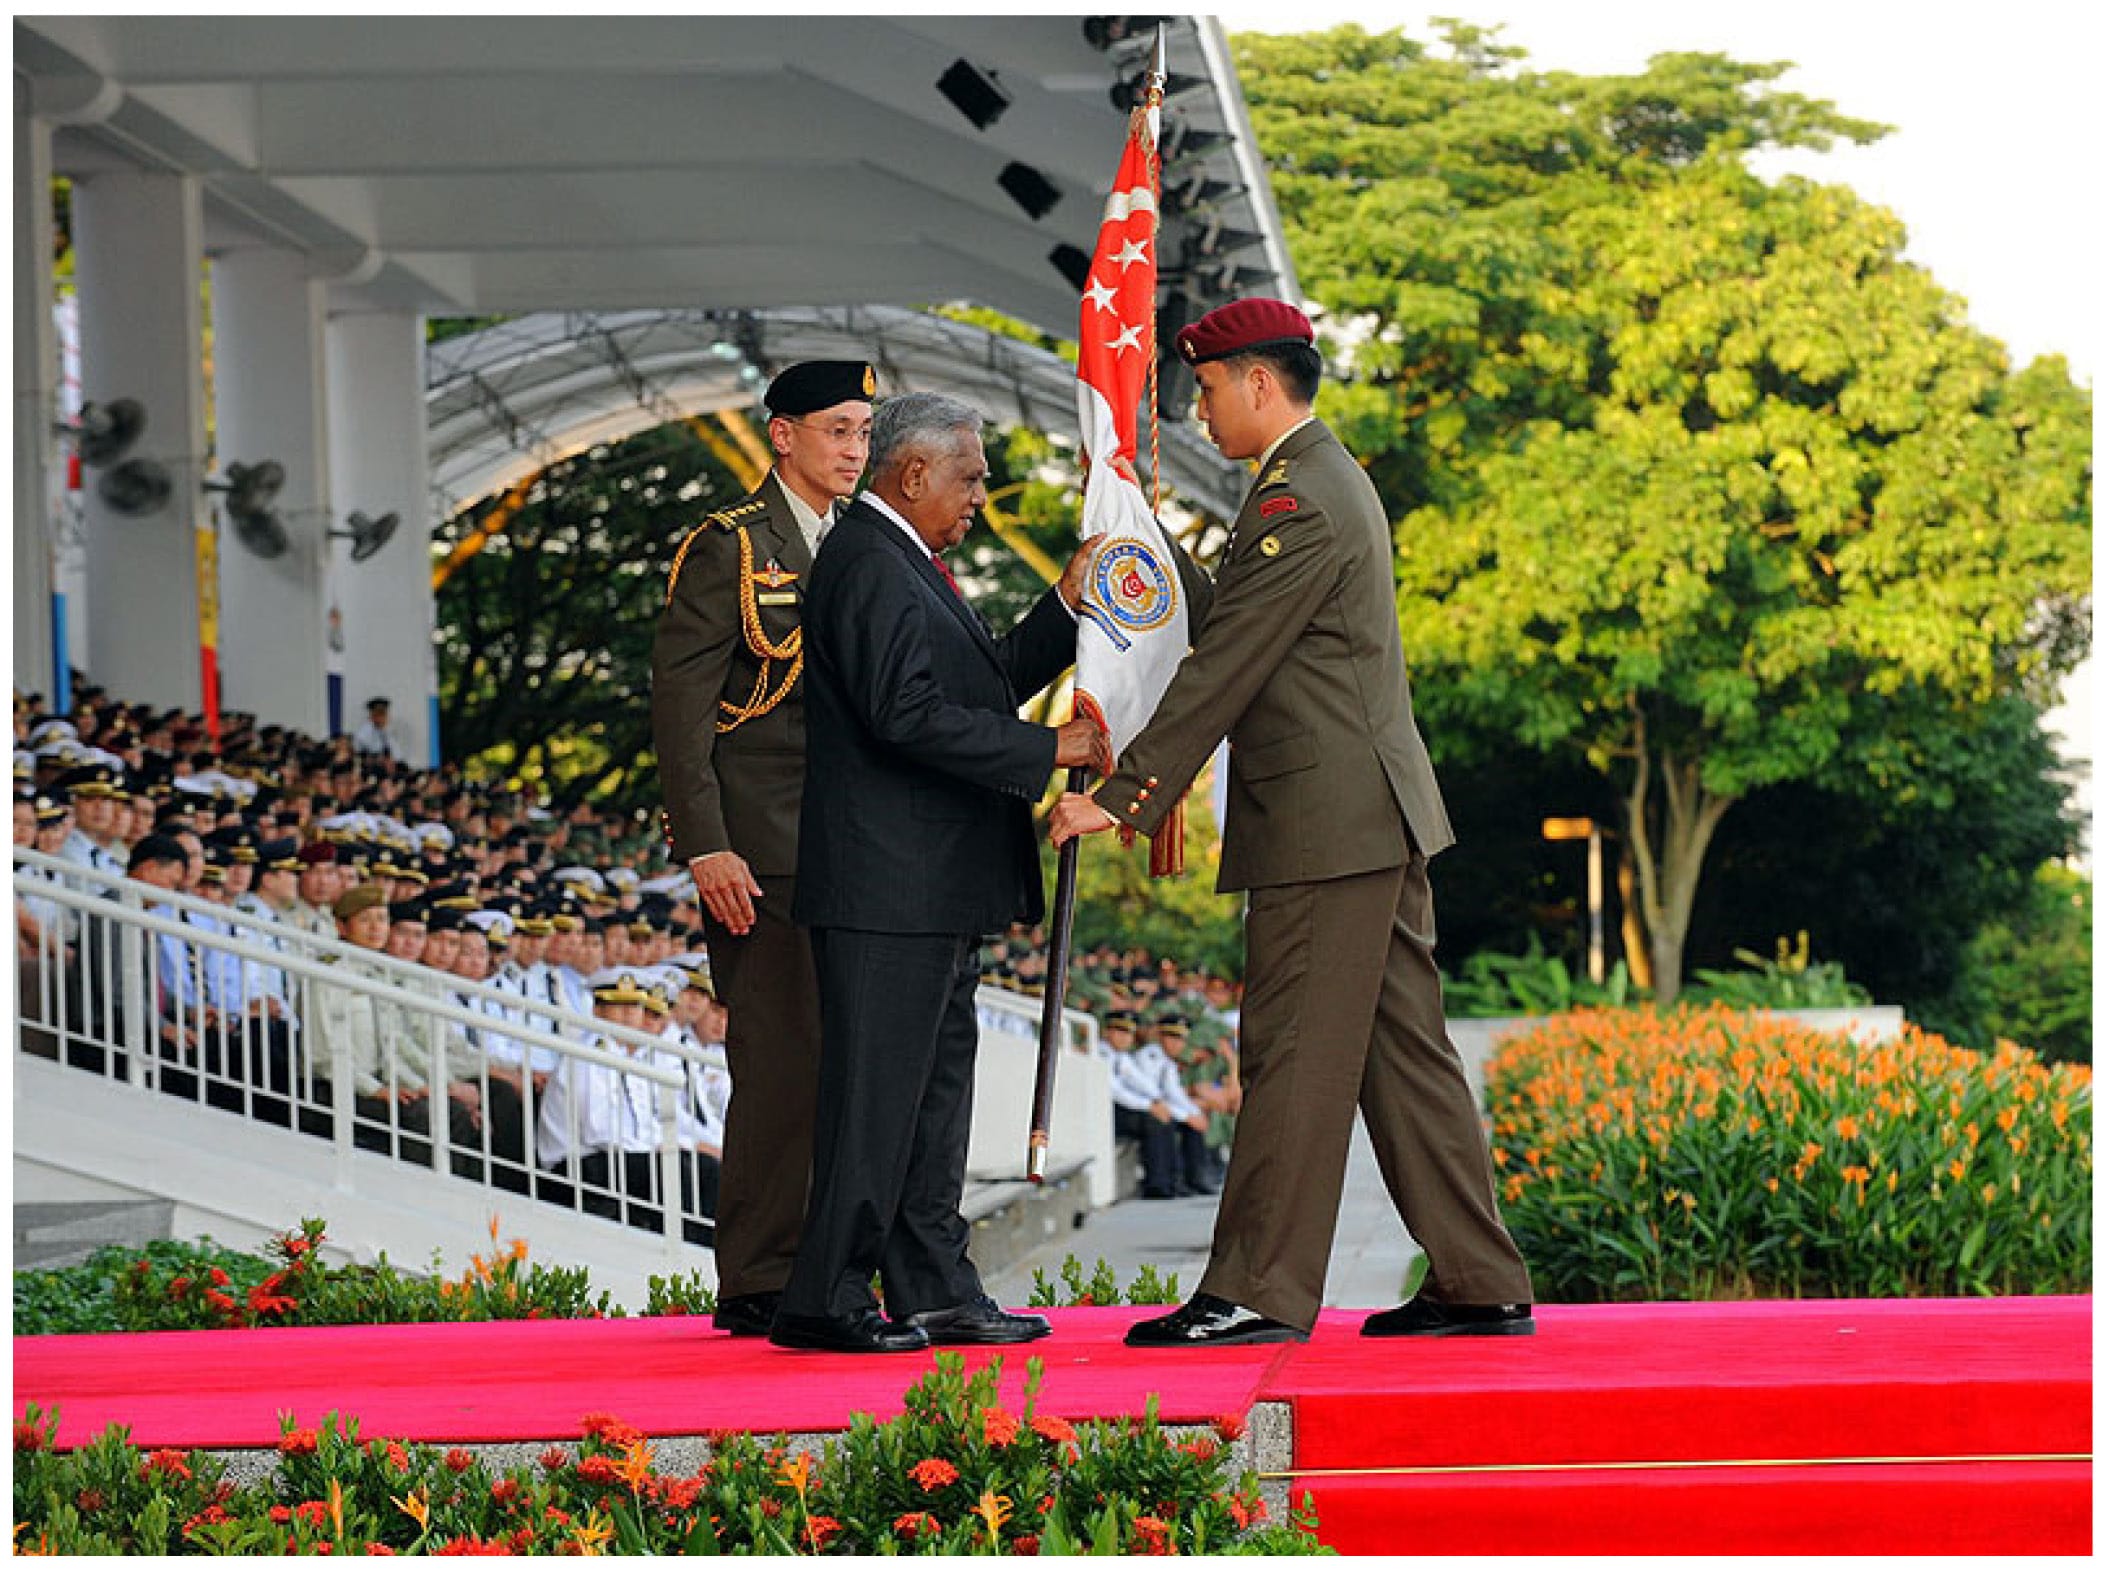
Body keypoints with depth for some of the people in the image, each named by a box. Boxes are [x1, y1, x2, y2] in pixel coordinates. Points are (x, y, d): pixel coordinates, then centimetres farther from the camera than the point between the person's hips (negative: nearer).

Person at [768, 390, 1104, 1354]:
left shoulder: (906, 564, 20)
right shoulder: (868, 564, -14)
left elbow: (983, 686, 23)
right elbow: (908, 715, -23)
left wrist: (1066, 607, 13)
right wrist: (1049, 751, -19)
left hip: (937, 892, 11)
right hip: (886, 885, -11)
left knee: (936, 1085, 13)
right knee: (874, 1090, -8)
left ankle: (935, 1293, 18)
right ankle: (825, 1301, -5)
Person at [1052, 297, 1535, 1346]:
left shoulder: (1297, 503, -15)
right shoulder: (1332, 479, 18)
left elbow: (1221, 671, -16)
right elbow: (1234, 660, 22)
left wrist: (1120, 799, -13)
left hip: (1325, 826, -10)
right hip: (1375, 822, 10)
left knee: (1292, 1059, -7)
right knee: (1402, 1051, 11)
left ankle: (1259, 1291, -5)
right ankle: (1480, 1285, 12)